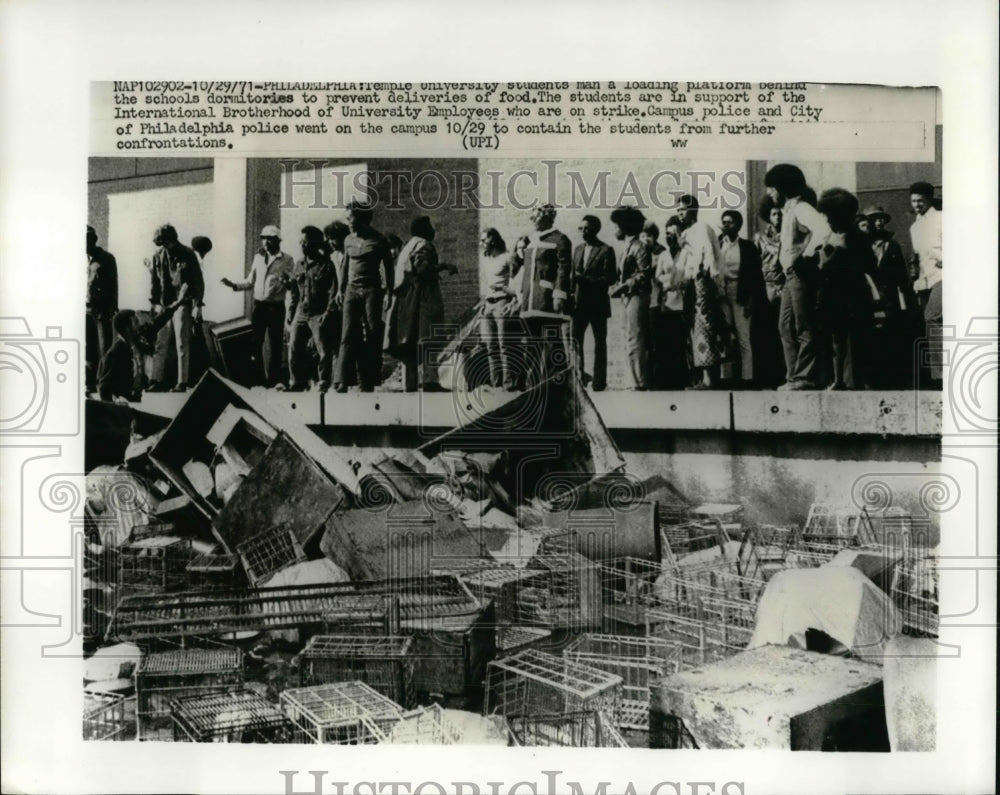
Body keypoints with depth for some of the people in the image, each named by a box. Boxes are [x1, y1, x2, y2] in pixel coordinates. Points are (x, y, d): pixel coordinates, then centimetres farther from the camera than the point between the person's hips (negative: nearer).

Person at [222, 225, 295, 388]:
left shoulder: (287, 260, -3)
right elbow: (250, 282, 14)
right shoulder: (258, 257, 9)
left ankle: (274, 379, 13)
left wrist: (286, 281, -26)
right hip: (258, 305, 4)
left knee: (275, 344, 3)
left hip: (276, 307, -4)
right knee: (256, 342, 8)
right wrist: (234, 285, 0)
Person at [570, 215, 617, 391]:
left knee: (600, 344, 3)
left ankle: (599, 382, 7)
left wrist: (587, 279, -19)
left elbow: (610, 278, -10)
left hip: (598, 304, -5)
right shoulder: (578, 249, 15)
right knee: (574, 341, 2)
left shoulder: (606, 250, -4)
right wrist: (571, 294, 5)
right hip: (579, 303, 5)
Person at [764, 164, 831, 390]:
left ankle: (807, 378, -3)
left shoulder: (800, 207, -11)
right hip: (791, 275, 10)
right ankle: (795, 376, 15)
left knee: (805, 328, -6)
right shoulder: (788, 209, 17)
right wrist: (785, 259, 9)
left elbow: (823, 230, -27)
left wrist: (807, 255, -18)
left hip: (802, 274, -10)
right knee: (786, 327, 11)